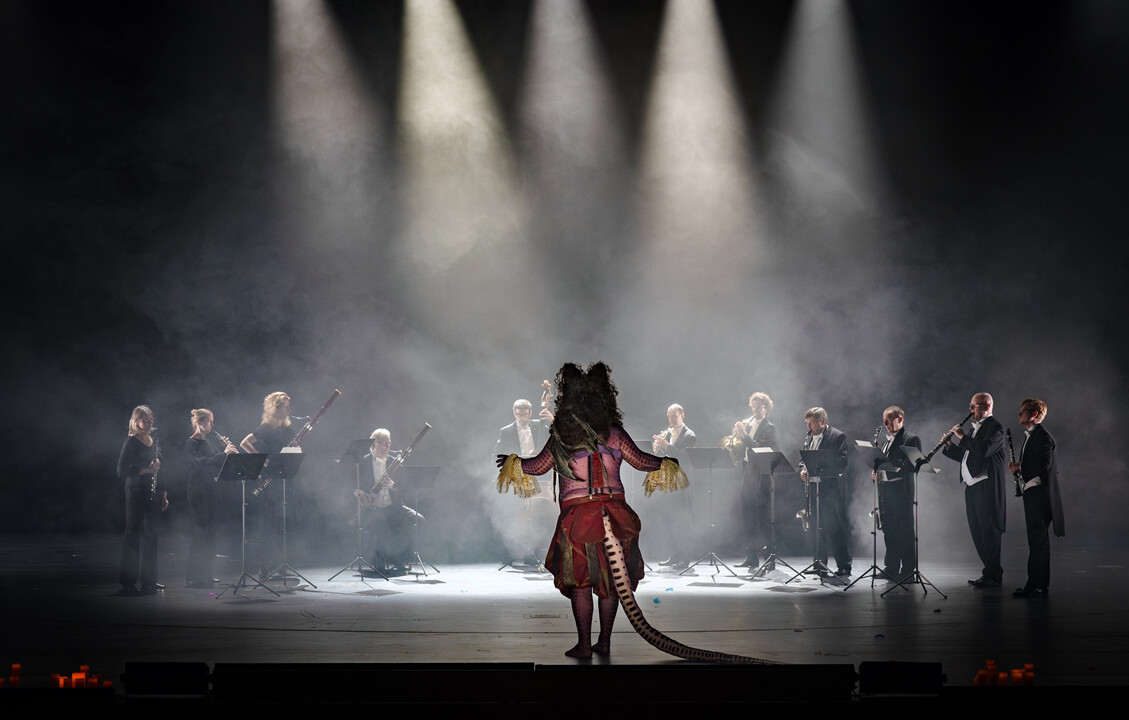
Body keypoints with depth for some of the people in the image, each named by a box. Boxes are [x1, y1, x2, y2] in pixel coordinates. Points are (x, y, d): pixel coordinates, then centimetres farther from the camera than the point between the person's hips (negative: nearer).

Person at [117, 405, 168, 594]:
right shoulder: (131, 442, -8)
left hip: (153, 493, 7)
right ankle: (128, 582, -1)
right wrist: (146, 470, -21)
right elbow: (122, 471, -14)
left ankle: (148, 579, 17)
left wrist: (163, 493, 13)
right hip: (136, 492, -7)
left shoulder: (154, 441, 13)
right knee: (133, 536, -4)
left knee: (151, 535, 9)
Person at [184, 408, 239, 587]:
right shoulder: (192, 444, -10)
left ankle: (205, 573, 16)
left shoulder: (207, 442, 15)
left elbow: (217, 465, 16)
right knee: (200, 531, -8)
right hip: (198, 492, -9)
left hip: (209, 491, 9)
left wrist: (227, 450, 1)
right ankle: (193, 575, -4)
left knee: (209, 532, 10)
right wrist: (224, 453, -27)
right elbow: (201, 463, -25)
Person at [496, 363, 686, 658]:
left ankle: (584, 644, 2)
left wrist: (513, 462, 27)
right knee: (610, 579, 11)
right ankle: (604, 641, 14)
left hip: (577, 514, -2)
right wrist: (666, 463, 29)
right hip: (613, 510, 2)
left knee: (580, 581, 3)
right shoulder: (614, 433, 2)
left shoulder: (560, 435, -1)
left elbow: (538, 466, 8)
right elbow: (640, 460, 9)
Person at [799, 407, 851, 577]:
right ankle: (819, 563, 20)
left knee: (835, 528, -7)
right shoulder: (809, 438, 16)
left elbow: (842, 462, -16)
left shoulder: (838, 436, -7)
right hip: (813, 488, 7)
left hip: (831, 488, -7)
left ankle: (844, 566, -3)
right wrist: (803, 470, -1)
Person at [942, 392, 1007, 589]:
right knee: (977, 531, 11)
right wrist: (950, 446, 7)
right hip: (972, 486, 9)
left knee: (989, 530, -6)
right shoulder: (975, 427, 20)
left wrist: (962, 436, -16)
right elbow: (967, 456, 22)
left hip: (987, 486, -9)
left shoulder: (995, 427, -9)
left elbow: (983, 449, -25)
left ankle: (993, 575, -2)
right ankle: (989, 571, 19)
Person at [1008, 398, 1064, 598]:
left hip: (1040, 493, -10)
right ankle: (1033, 584, 16)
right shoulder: (1029, 437, 19)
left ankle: (1040, 585, -6)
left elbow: (1043, 465, -21)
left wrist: (1020, 467, -12)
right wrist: (1017, 467, 6)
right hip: (1030, 492, 10)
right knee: (1034, 539, 12)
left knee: (1039, 539, -8)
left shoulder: (1043, 437, -13)